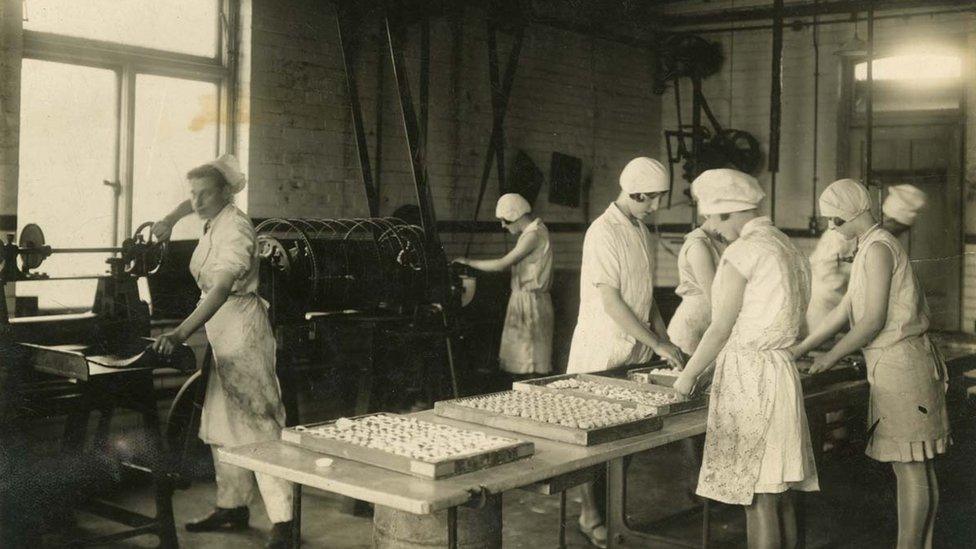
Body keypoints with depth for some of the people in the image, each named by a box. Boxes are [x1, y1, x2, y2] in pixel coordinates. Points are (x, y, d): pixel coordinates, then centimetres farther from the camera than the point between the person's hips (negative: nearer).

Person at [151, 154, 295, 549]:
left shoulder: (235, 229, -19)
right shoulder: (213, 221, 9)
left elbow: (221, 290, -32)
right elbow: (197, 202, 36)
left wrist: (181, 332, -40)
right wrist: (169, 220, 26)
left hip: (242, 327, -10)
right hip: (221, 334, 10)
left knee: (257, 421, -12)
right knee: (221, 422, 14)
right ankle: (232, 508, 26)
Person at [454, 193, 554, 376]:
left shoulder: (534, 235, -18)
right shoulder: (533, 232, 13)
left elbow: (500, 265, -20)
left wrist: (468, 262, -12)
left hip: (530, 303, -9)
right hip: (524, 300, 9)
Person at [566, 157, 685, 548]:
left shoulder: (641, 231, 12)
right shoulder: (604, 232, -16)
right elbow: (611, 302, -20)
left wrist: (664, 338, 9)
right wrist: (657, 344, -18)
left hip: (636, 352, 8)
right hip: (603, 351, -8)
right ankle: (590, 517, 11)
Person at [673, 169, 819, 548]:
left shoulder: (742, 252, -12)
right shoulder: (784, 246, 14)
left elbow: (723, 326, -12)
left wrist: (688, 375, -1)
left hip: (749, 374, -9)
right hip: (779, 370, 9)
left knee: (758, 498, -2)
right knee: (780, 493, 14)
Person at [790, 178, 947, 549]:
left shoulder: (878, 248, -14)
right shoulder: (870, 248, 17)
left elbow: (873, 320, -17)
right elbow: (845, 309, 19)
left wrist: (831, 357, -7)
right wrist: (801, 349, 18)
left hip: (901, 365, -10)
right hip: (893, 366, 10)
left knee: (911, 468, -4)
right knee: (912, 467, 13)